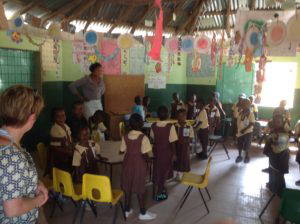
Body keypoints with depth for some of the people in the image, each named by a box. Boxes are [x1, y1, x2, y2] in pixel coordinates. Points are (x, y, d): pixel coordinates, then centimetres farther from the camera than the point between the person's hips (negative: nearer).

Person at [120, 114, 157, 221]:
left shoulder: (125, 136, -5)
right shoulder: (143, 137, -18)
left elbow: (122, 151, 0)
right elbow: (144, 155, -19)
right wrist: (145, 160, 0)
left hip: (128, 164, 5)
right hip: (139, 165, -4)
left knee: (128, 187, 16)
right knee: (140, 188, 7)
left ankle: (127, 210, 29)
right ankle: (143, 213, 19)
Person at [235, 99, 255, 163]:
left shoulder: (250, 113, -14)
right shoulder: (240, 112, 1)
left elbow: (252, 123, -17)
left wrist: (244, 130, -22)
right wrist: (238, 129, 4)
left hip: (247, 132, -5)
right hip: (240, 131, 5)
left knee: (246, 146, 7)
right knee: (239, 145, 13)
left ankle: (247, 157, 27)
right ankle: (239, 156, 29)